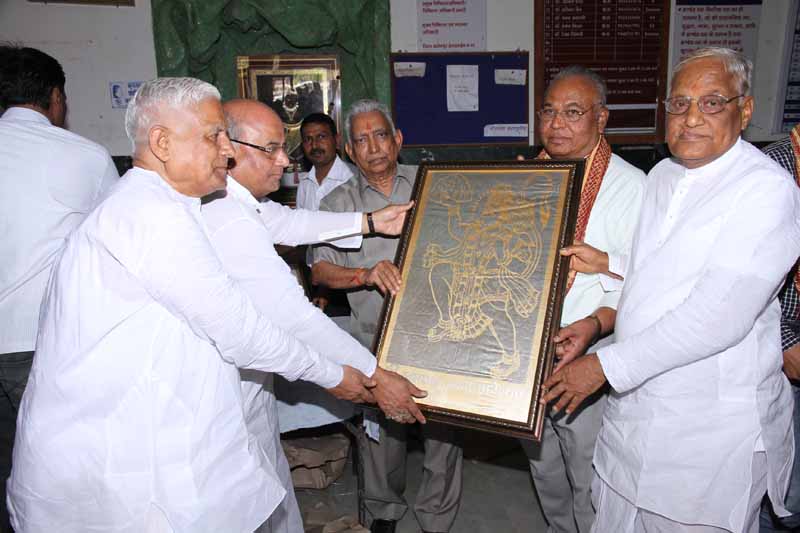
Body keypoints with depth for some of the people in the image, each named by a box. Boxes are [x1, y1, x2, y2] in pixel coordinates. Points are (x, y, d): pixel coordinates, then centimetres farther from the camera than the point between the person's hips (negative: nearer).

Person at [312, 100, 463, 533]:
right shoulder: (338, 203, 4)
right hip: (376, 339, 0)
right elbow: (319, 271, -5)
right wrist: (365, 275, -23)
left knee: (443, 432, 6)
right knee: (380, 433, 13)